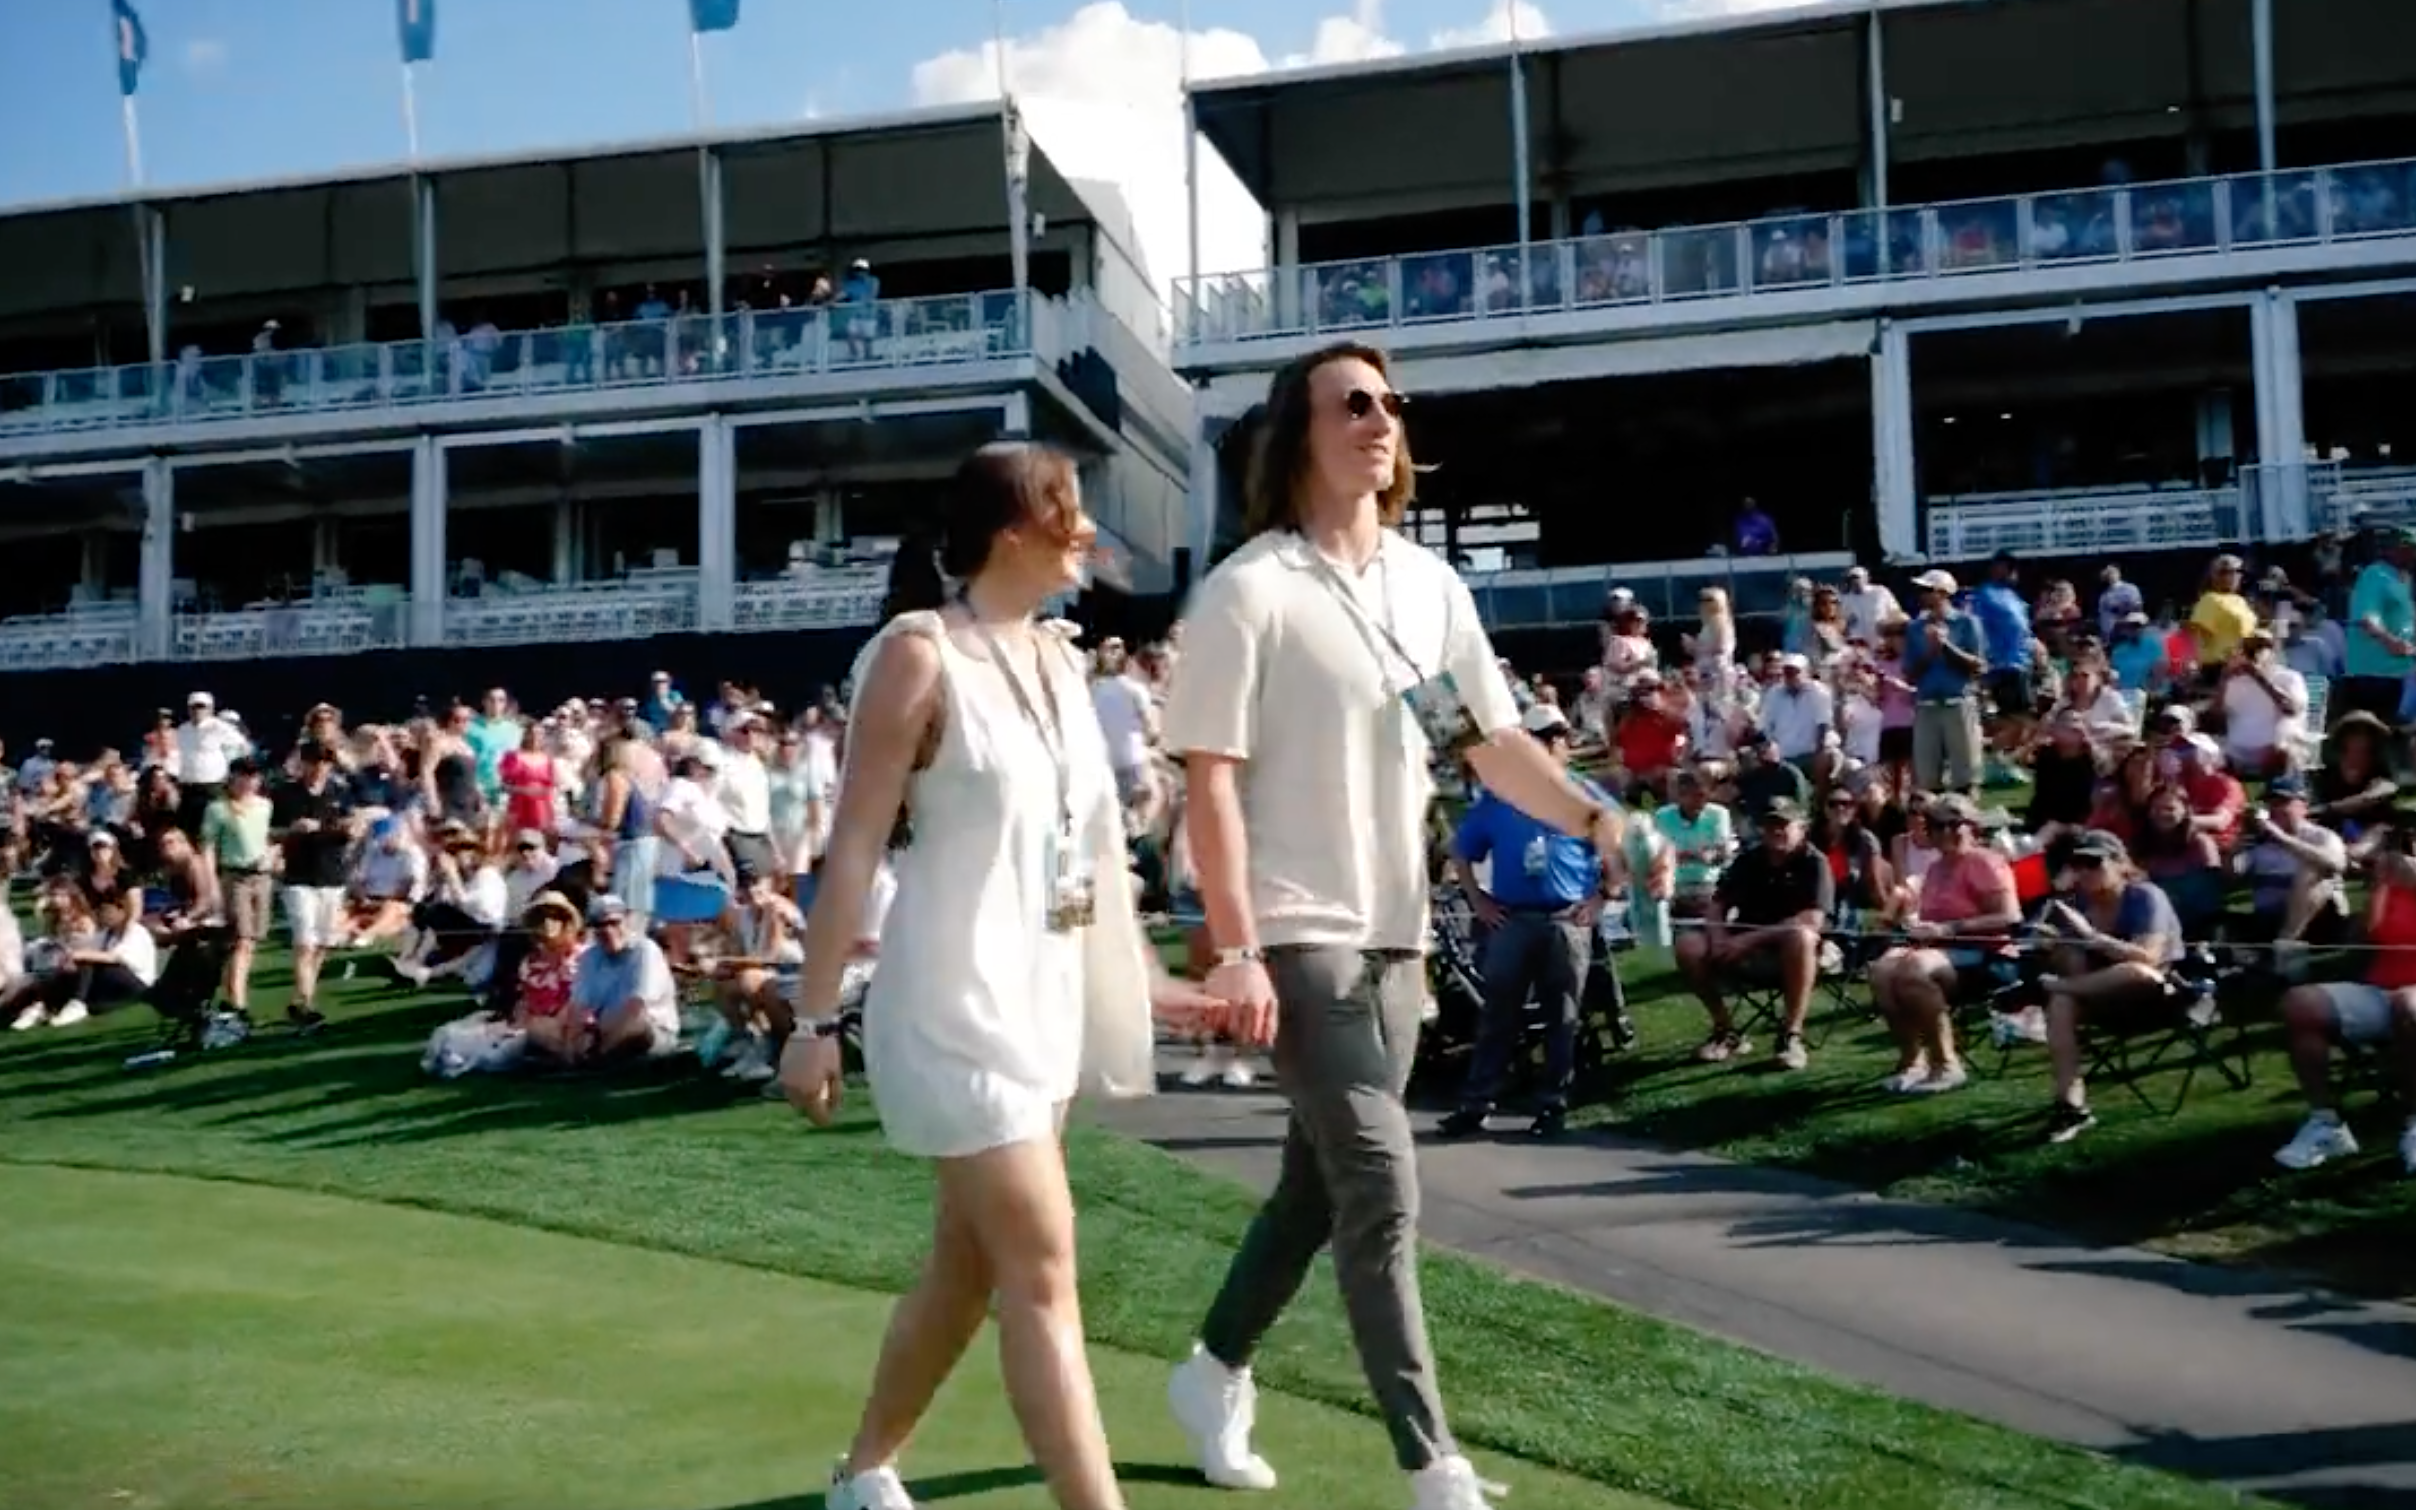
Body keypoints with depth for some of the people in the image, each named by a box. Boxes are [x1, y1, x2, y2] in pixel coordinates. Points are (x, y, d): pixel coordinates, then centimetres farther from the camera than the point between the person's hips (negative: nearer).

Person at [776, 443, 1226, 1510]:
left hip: (1045, 994, 8)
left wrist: (1143, 979, 17)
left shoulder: (1058, 659, 10)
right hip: (957, 998, -8)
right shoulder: (921, 651, -12)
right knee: (1042, 1276, -8)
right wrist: (813, 1020, -14)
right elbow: (854, 847, -13)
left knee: (968, 1265, 16)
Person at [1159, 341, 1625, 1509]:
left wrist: (1595, 819, -7)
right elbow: (1211, 778, -13)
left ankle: (1215, 1373, 36)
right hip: (1301, 935, -7)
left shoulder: (1431, 584, 9)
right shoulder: (1250, 590, -10)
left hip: (1396, 931, 7)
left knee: (1323, 1181, 15)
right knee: (1381, 1195, -8)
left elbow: (1493, 743, 11)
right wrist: (1235, 949, -19)